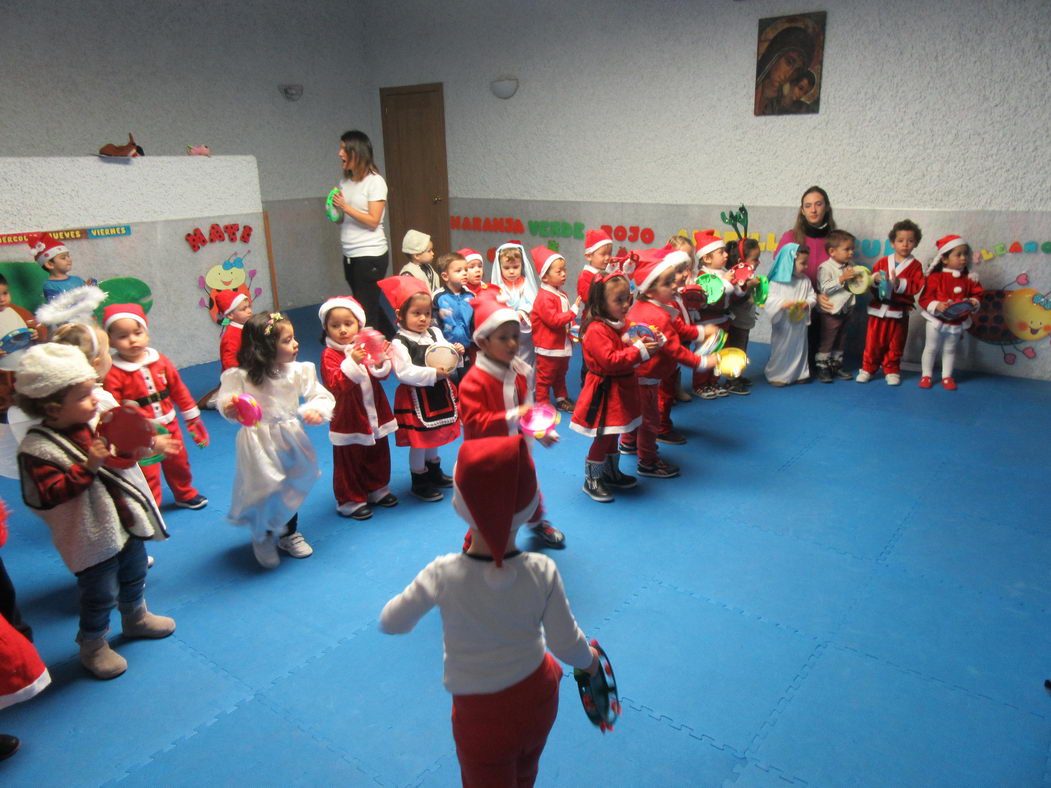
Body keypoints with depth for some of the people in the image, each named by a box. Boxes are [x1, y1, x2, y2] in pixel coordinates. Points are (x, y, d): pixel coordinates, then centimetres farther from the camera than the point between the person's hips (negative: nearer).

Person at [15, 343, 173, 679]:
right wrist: (88, 467, -34)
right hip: (93, 536, -7)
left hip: (128, 520, 7)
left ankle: (136, 618, 51)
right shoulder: (38, 448, -22)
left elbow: (123, 459, 9)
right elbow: (49, 494, -27)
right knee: (100, 594, 8)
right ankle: (93, 646, 32)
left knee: (134, 575, 26)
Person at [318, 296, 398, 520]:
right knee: (349, 462, 4)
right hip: (349, 419, -6)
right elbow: (335, 384, -25)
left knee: (378, 455, 19)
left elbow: (382, 375, 0)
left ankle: (377, 489, 38)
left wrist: (380, 363, -23)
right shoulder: (329, 355, -12)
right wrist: (353, 362, -36)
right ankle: (349, 501, 18)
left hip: (374, 414, 6)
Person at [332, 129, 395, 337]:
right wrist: (335, 211, -1)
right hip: (350, 256, 8)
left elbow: (373, 221, -14)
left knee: (366, 309, -8)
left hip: (371, 255, -8)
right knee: (370, 306, 15)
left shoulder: (375, 182, -9)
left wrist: (345, 207, -14)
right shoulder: (345, 182, 11)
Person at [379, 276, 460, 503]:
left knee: (433, 436, 22)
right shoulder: (399, 343, -17)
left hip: (439, 393, 7)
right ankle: (419, 482, 20)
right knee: (419, 440, 4)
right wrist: (433, 373, -28)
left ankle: (434, 471, 41)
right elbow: (404, 372, -25)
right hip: (416, 398, -6)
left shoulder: (435, 333, 4)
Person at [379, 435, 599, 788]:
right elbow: (567, 645, -14)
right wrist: (590, 659, 8)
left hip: (480, 715, -2)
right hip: (538, 700, 2)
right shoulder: (542, 572, -26)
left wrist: (420, 595, 5)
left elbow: (390, 624, -14)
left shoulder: (443, 575, -30)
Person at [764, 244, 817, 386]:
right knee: (781, 349, 4)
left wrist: (807, 303, -17)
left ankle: (799, 373, 27)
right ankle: (777, 375, 15)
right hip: (783, 324, -4)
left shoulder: (805, 281, 3)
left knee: (799, 348, 14)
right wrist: (783, 303, -32)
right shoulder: (777, 281, -12)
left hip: (800, 323, 4)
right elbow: (770, 301, -16)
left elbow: (812, 297, 4)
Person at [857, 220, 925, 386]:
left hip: (899, 312, -1)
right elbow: (870, 281, 4)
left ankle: (892, 371, 21)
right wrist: (875, 279, -18)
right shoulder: (882, 262, 4)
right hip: (878, 309, 1)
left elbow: (916, 286, -11)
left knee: (895, 344, 9)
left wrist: (899, 283, -23)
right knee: (873, 342, 5)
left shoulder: (915, 265, -1)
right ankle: (867, 369, 15)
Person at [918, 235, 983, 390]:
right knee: (931, 348, 9)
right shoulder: (935, 277, -14)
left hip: (957, 323, 3)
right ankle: (926, 375, 21)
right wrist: (936, 305, -31)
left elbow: (977, 294, 5)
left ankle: (947, 376, 25)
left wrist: (974, 302, -16)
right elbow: (925, 298, -16)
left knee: (950, 350, 15)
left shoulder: (970, 278, -2)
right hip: (936, 320, -3)